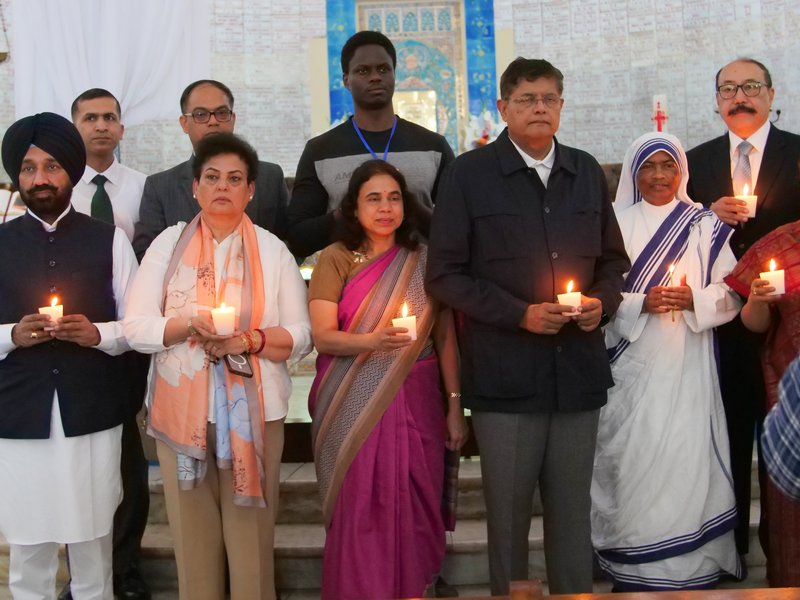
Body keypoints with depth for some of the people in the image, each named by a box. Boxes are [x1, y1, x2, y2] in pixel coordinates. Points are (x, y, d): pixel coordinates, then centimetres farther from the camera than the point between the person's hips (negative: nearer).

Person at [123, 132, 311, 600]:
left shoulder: (273, 251, 4)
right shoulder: (168, 244, 5)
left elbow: (302, 336, 1)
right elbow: (136, 328, 1)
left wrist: (251, 339, -16)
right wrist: (189, 323, -16)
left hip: (254, 409, -1)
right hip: (181, 408, 1)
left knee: (251, 531, 3)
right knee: (192, 531, 6)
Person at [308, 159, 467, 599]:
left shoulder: (424, 261, 5)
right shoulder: (335, 258, 0)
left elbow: (445, 338, 5)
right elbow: (322, 335, -7)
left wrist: (455, 406, 1)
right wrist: (372, 340, -25)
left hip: (414, 400, 2)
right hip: (355, 405, -1)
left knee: (412, 508, 3)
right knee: (360, 510, -1)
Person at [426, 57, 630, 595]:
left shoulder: (587, 172, 11)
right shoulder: (470, 174, -1)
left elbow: (613, 259, 20)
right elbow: (445, 274, -4)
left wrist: (604, 301, -1)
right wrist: (519, 314, -13)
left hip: (579, 370, 4)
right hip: (506, 374, -3)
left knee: (573, 511, 12)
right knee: (508, 511, 7)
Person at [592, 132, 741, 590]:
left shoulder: (704, 224, 7)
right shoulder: (615, 223, 5)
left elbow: (731, 294, 5)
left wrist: (695, 300, -13)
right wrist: (641, 304, -14)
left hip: (687, 370, 0)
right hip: (632, 368, 0)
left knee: (688, 462, -2)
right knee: (633, 462, 1)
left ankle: (691, 567, 11)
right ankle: (633, 570, 14)